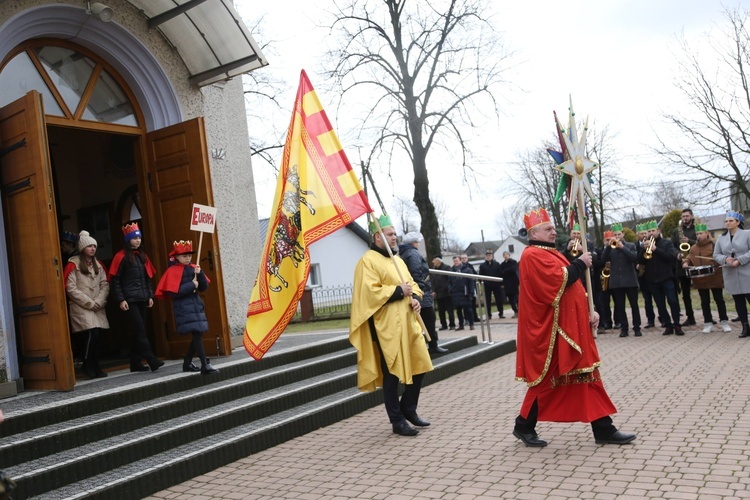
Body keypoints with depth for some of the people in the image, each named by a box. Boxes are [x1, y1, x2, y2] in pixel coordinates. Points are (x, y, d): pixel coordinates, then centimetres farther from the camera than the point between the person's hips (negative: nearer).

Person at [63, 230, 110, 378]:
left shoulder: (98, 264, 14)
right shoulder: (73, 264, -4)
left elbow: (105, 285, 8)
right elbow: (70, 288, -9)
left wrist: (99, 301, -7)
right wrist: (89, 302, -11)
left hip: (98, 307, 5)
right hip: (81, 307, -5)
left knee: (99, 335, -1)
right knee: (92, 333, -17)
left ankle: (95, 366, 10)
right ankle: (87, 365, -1)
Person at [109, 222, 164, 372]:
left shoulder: (142, 256, 15)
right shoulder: (121, 257, -5)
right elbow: (116, 280, -7)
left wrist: (150, 295, 12)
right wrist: (120, 300, -13)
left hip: (142, 299, 7)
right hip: (130, 300, -7)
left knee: (138, 331, 8)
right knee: (140, 330, -11)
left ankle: (136, 363, 14)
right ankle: (152, 361, -15)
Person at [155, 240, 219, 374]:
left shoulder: (193, 268, 11)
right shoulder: (172, 271, -7)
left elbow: (204, 287, 9)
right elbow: (172, 292, -16)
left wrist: (200, 274, -8)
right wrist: (192, 285, -14)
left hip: (196, 305, 7)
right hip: (183, 308, -7)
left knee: (197, 335, 9)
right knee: (196, 334, -13)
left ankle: (187, 363, 24)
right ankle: (205, 366, -13)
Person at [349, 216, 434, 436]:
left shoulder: (397, 259, 18)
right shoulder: (368, 261, -8)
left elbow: (411, 283, 20)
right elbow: (370, 292, -18)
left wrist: (415, 298, -1)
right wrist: (398, 291, -16)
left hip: (408, 323, 8)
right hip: (387, 327, -8)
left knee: (420, 365, 11)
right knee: (392, 374, 0)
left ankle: (408, 409, 29)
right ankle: (397, 421, 11)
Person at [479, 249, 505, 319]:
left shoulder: (497, 264, 5)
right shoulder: (482, 265, 3)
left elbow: (500, 274, 3)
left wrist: (501, 283, -2)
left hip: (496, 284, 0)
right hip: (487, 286, 0)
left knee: (499, 300, 4)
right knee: (487, 300, 3)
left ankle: (501, 313, 14)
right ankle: (488, 315, 9)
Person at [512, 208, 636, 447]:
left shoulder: (551, 254, 19)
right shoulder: (533, 255, -12)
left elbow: (573, 287, 19)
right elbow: (559, 280, -25)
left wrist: (589, 311, 8)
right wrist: (581, 264, -11)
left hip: (570, 326, 10)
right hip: (551, 329, -10)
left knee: (586, 376, 8)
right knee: (549, 379, 0)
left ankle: (604, 429, 12)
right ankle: (524, 426, 15)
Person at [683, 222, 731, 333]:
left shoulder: (714, 245, -4)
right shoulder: (693, 248, 11)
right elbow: (688, 258, 12)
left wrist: (716, 262, -27)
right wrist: (685, 263, -8)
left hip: (714, 277, -4)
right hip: (700, 279, 4)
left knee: (719, 299, 4)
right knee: (705, 301, 8)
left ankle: (724, 322, 13)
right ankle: (708, 323, 14)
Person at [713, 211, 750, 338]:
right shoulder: (721, 238, 11)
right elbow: (716, 255, 10)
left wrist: (739, 260, -19)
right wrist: (725, 259, -9)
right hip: (731, 276, 4)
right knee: (739, 301, 8)